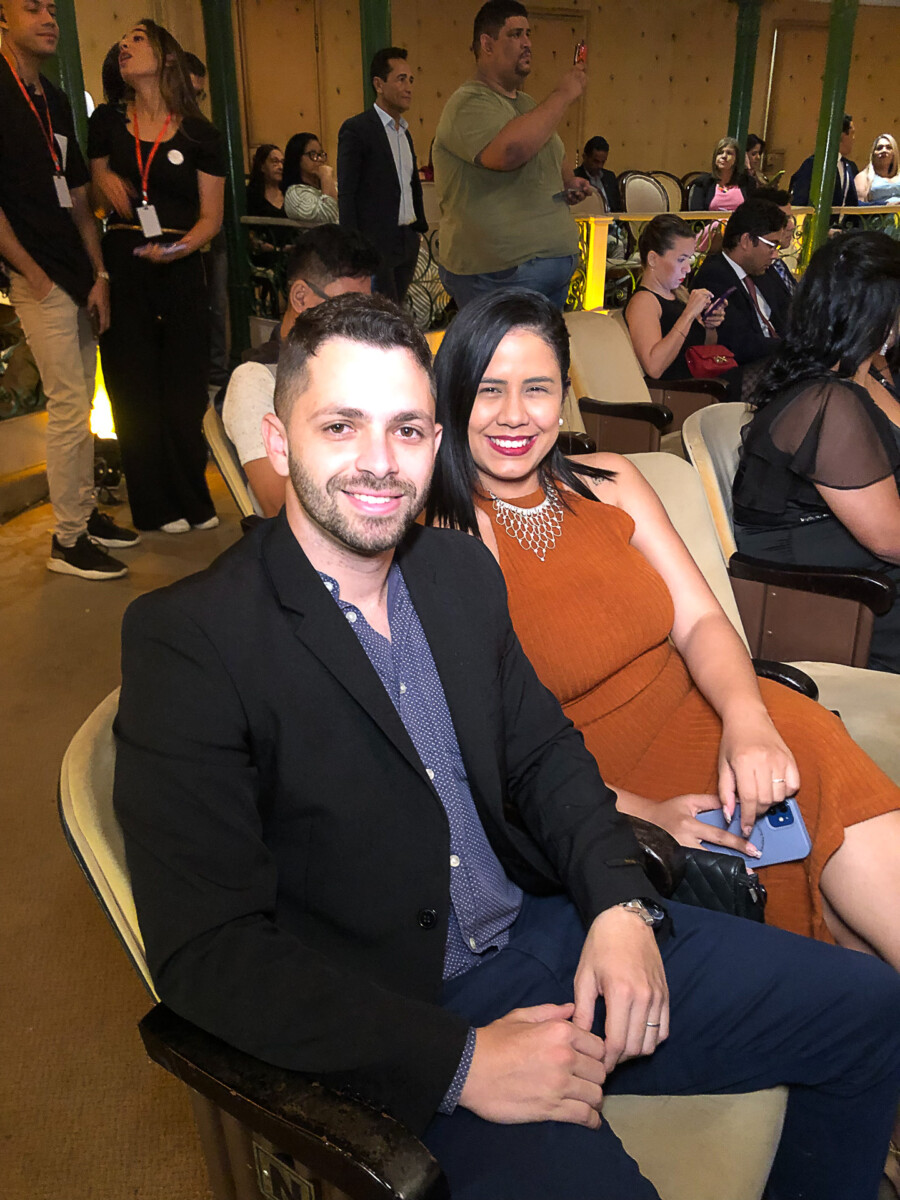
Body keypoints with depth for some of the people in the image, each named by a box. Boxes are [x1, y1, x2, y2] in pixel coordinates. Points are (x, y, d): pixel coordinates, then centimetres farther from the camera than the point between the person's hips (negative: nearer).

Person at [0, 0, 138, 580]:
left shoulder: (56, 100, 16)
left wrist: (99, 273, 8)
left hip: (79, 276, 8)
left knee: (82, 404, 12)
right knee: (69, 407, -8)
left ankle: (87, 513, 25)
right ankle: (68, 541, 2)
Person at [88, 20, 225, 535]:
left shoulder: (199, 136, 5)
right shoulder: (107, 122, 11)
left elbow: (211, 218, 2)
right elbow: (91, 177, 25)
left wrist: (180, 248, -17)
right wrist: (105, 182, 2)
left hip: (179, 269, -2)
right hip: (121, 265, 2)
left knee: (185, 391, -1)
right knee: (135, 391, 2)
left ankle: (193, 502, 16)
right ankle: (158, 508, 14)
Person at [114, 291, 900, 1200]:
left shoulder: (461, 569, 4)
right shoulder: (187, 638, -16)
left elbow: (543, 754, 10)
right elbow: (206, 952, -19)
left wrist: (621, 905, -7)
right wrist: (459, 1060, -22)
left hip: (551, 929, 6)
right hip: (396, 1034, -5)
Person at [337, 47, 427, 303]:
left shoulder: (405, 131, 17)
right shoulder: (356, 129, -7)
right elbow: (346, 193, -11)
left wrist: (419, 228, 20)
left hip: (407, 243, 8)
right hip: (375, 244, -8)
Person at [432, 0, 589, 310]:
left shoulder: (528, 104, 19)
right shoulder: (469, 104, -10)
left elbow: (555, 161, 35)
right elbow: (509, 152, -31)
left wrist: (570, 182, 11)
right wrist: (563, 95, -19)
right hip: (501, 274, -9)